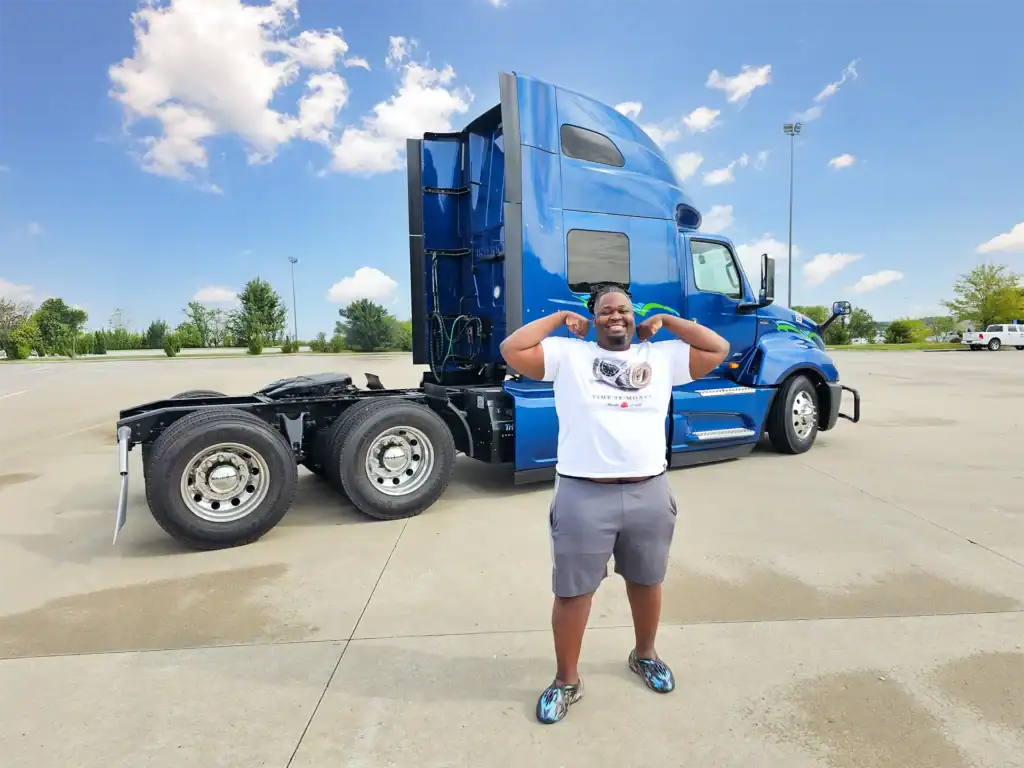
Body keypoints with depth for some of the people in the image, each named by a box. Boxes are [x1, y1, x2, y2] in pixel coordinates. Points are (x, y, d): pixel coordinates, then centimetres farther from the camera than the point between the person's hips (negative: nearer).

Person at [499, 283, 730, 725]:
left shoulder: (663, 356, 10)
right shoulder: (568, 354, 2)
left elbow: (718, 350, 8)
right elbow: (512, 350, -4)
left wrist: (666, 320, 9)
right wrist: (559, 318, 2)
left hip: (649, 493, 3)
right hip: (583, 495, -2)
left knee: (646, 581, 22)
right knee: (572, 590, 8)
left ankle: (644, 654, 49)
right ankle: (567, 681, 29)